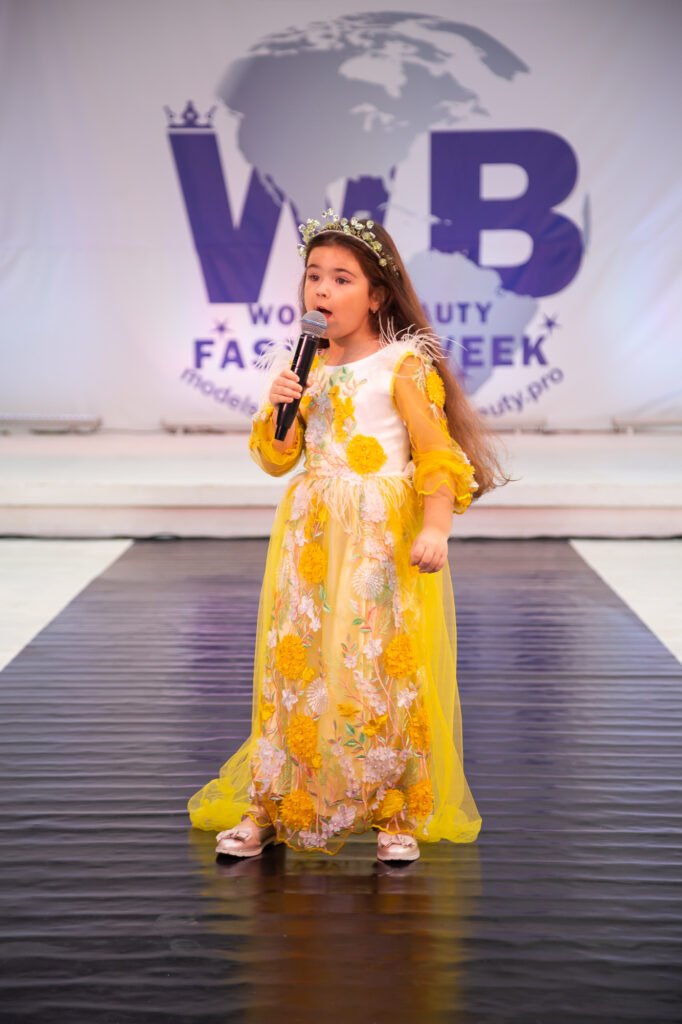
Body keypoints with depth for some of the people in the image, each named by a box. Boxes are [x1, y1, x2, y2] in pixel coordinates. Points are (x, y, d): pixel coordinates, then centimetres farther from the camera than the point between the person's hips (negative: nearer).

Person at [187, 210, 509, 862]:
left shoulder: (403, 365, -6)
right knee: (297, 661, 5)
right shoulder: (300, 366, 9)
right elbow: (277, 459, 12)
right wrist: (278, 408, -7)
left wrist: (435, 527, -22)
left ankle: (397, 812, 9)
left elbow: (436, 452, -9)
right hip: (312, 533, 4)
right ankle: (274, 803, 15)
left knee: (388, 665, -2)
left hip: (387, 537, -4)